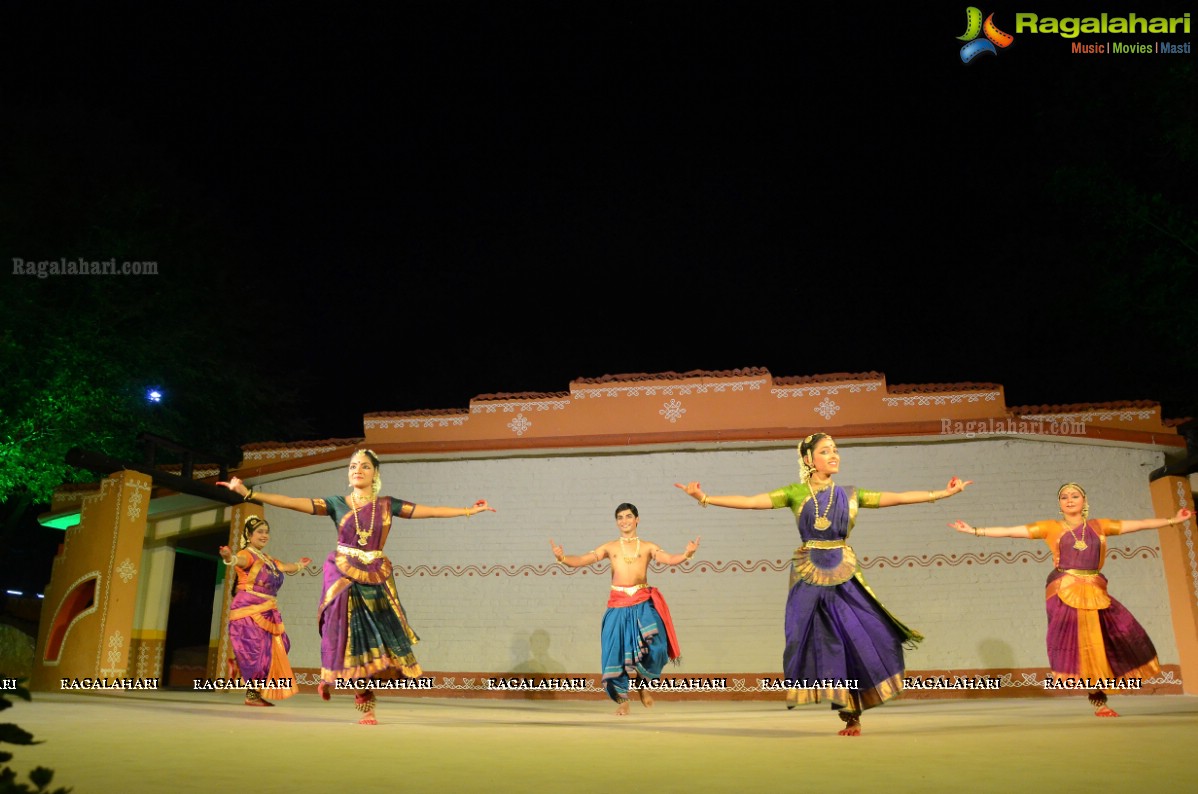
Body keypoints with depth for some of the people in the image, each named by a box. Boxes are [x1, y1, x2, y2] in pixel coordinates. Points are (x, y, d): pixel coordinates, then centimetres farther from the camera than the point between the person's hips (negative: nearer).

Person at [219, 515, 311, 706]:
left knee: (268, 650, 8)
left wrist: (300, 565, 53)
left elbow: (285, 567, 35)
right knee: (255, 650, -9)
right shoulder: (248, 554, -10)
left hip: (266, 611, 9)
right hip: (249, 609, -9)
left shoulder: (267, 559, 18)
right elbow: (240, 560, -34)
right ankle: (252, 695, -5)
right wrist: (230, 558, -58)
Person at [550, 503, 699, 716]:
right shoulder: (610, 547, 12)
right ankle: (622, 700, 17)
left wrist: (686, 554, -26)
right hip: (618, 604, 1)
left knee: (653, 644, -18)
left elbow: (670, 559, -6)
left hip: (643, 603, -1)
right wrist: (562, 558, -15)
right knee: (616, 650, -2)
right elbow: (581, 560, 4)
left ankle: (642, 683, 13)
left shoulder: (647, 547, 10)